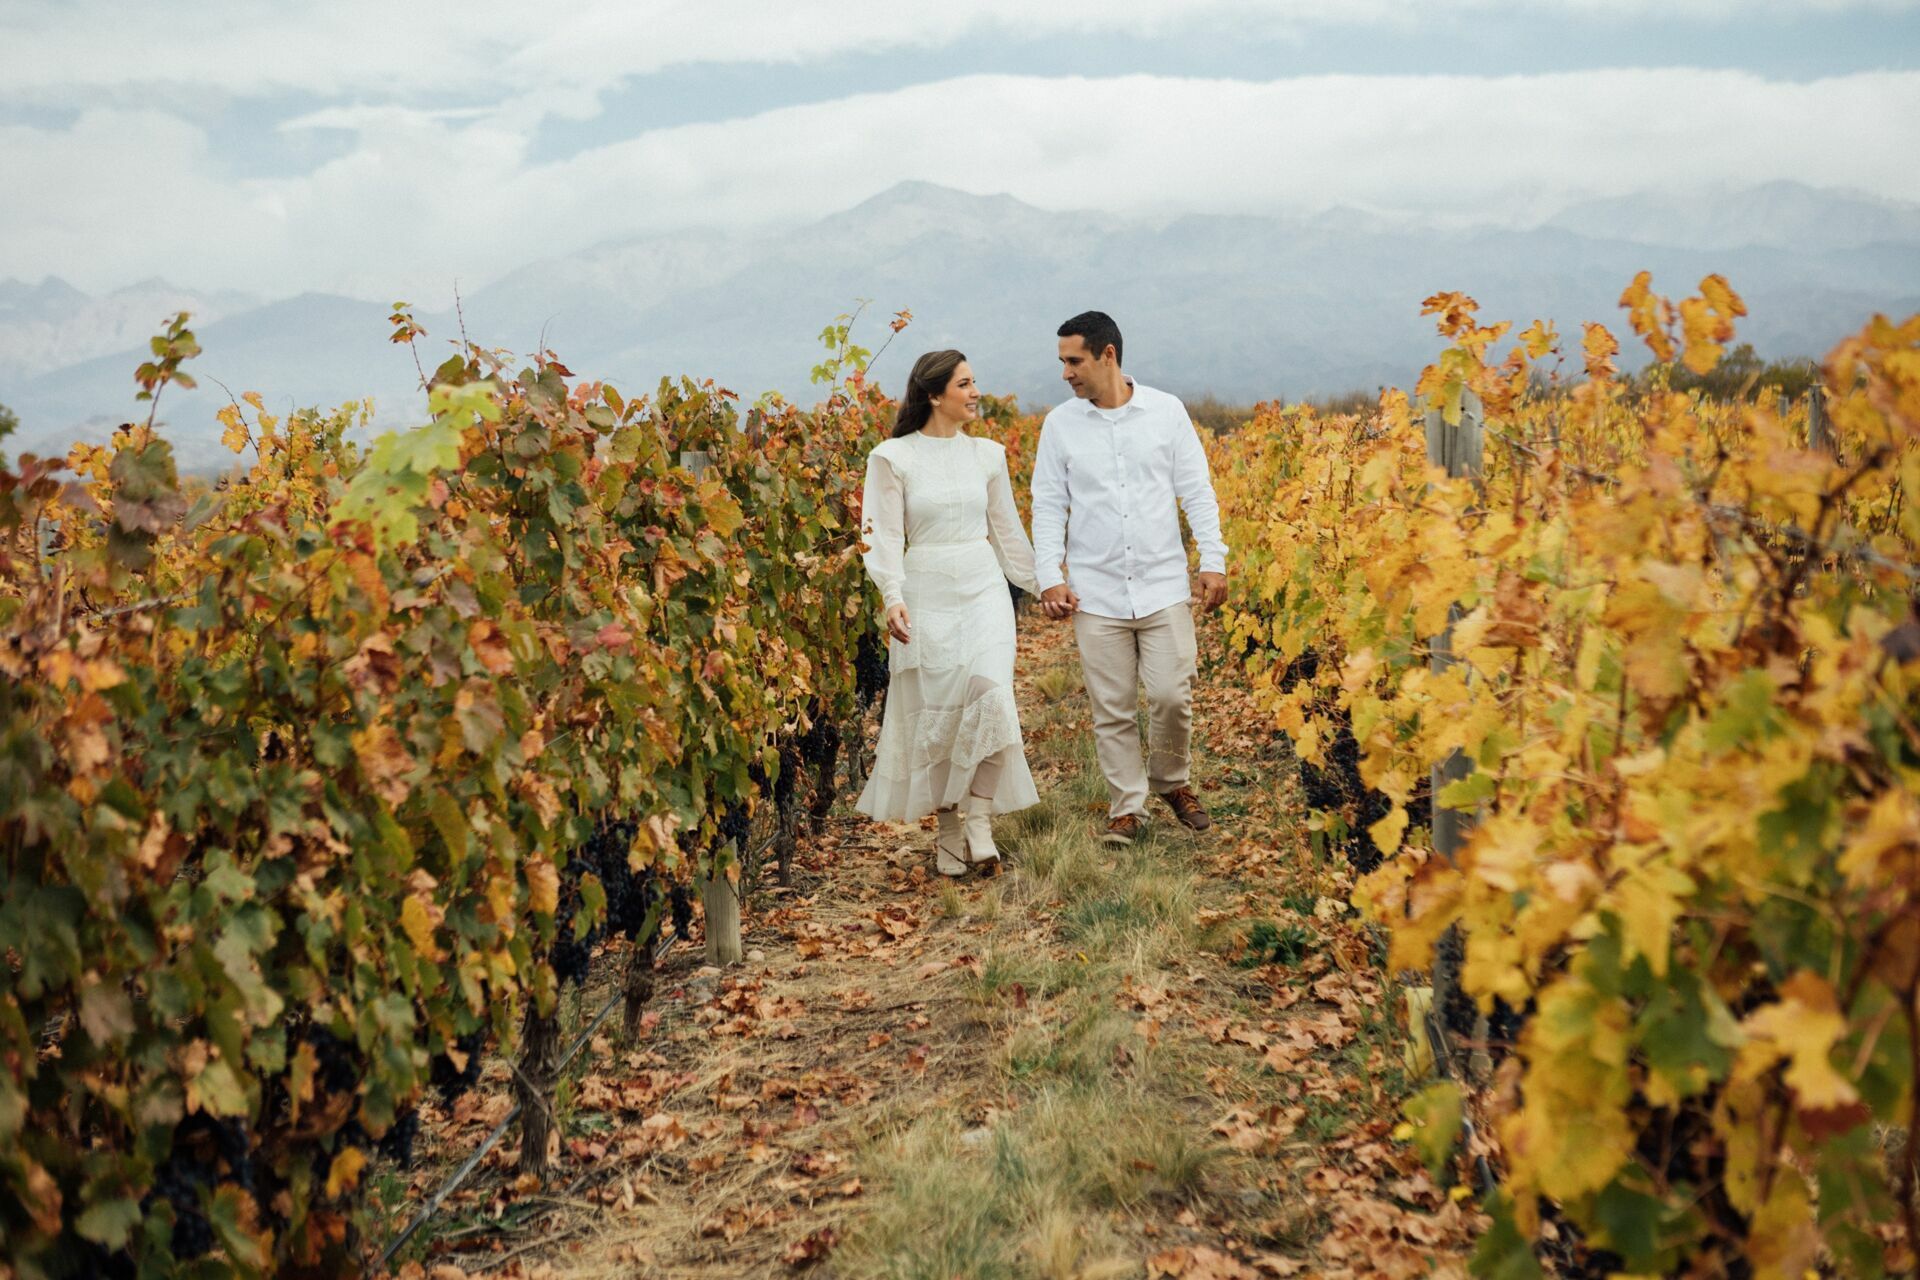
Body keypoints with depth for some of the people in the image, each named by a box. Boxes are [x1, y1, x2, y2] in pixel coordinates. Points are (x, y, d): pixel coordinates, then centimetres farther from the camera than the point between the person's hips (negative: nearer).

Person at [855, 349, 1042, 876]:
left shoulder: (988, 454, 8)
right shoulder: (891, 457, -3)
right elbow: (884, 536, -8)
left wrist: (1042, 586, 20)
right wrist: (892, 597, -23)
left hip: (984, 591, 2)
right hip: (926, 595, -2)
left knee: (991, 701, -17)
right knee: (936, 714, 3)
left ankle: (978, 821, -6)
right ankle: (949, 832, 18)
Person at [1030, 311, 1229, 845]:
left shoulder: (1167, 411, 1)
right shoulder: (1060, 424, 3)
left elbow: (1197, 492, 5)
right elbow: (1048, 506, 5)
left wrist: (1214, 560, -2)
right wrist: (1050, 576, -5)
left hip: (1163, 585, -1)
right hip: (1096, 591, 1)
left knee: (1171, 696, -3)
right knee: (1111, 709, 2)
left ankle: (1171, 781, 23)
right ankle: (1127, 806, 16)